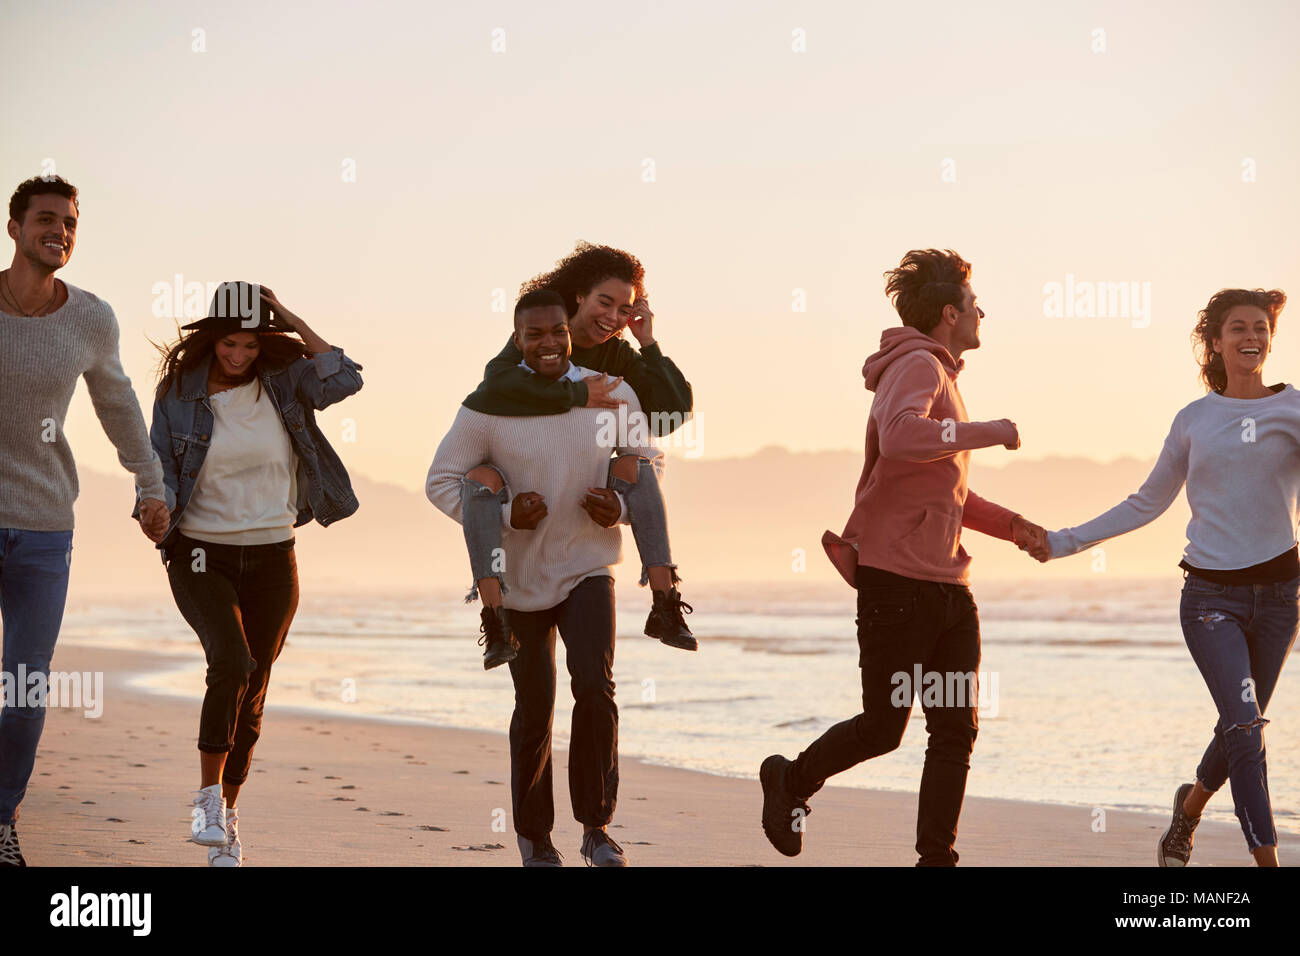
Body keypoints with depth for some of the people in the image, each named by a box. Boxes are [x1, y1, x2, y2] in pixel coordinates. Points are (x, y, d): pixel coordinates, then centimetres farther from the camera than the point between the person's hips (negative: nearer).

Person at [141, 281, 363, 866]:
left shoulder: (283, 384, 1)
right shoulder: (179, 393, -1)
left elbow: (344, 380, -15)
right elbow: (160, 468, 2)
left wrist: (294, 324, -12)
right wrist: (158, 512, -17)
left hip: (272, 559, 2)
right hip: (202, 555, -2)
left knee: (251, 694, 7)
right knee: (231, 663, -26)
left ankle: (228, 815, 23)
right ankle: (208, 796, -13)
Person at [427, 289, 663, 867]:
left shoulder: (611, 395, -7)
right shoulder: (488, 407, -12)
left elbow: (648, 460, 8)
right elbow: (441, 481, -5)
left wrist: (622, 508, -12)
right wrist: (503, 517, -19)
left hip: (588, 567, 0)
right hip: (520, 578, 0)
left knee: (594, 685, -20)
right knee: (534, 711, 10)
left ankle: (596, 828, -5)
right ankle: (534, 838, 30)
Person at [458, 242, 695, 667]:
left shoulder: (619, 356, -4)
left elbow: (675, 411, -15)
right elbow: (497, 383, -39)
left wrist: (649, 343, -17)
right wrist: (576, 395, -38)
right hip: (504, 462, -4)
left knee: (637, 468, -22)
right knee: (483, 479, -38)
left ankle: (664, 608, -26)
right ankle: (494, 622, -45)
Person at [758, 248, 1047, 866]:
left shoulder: (940, 373, 23)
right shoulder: (917, 366, -9)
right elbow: (900, 438, -32)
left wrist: (1011, 525, 20)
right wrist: (989, 431, -22)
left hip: (948, 584, 9)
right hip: (898, 581, -9)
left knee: (956, 730, 3)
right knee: (883, 727, -1)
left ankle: (936, 858, 8)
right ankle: (791, 781, 23)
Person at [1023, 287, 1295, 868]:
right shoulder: (1195, 420, 8)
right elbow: (1147, 504, 17)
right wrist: (1065, 542, 14)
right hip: (1211, 594, -1)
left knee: (1241, 728, 11)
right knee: (1245, 725, -16)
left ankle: (1190, 810, 40)